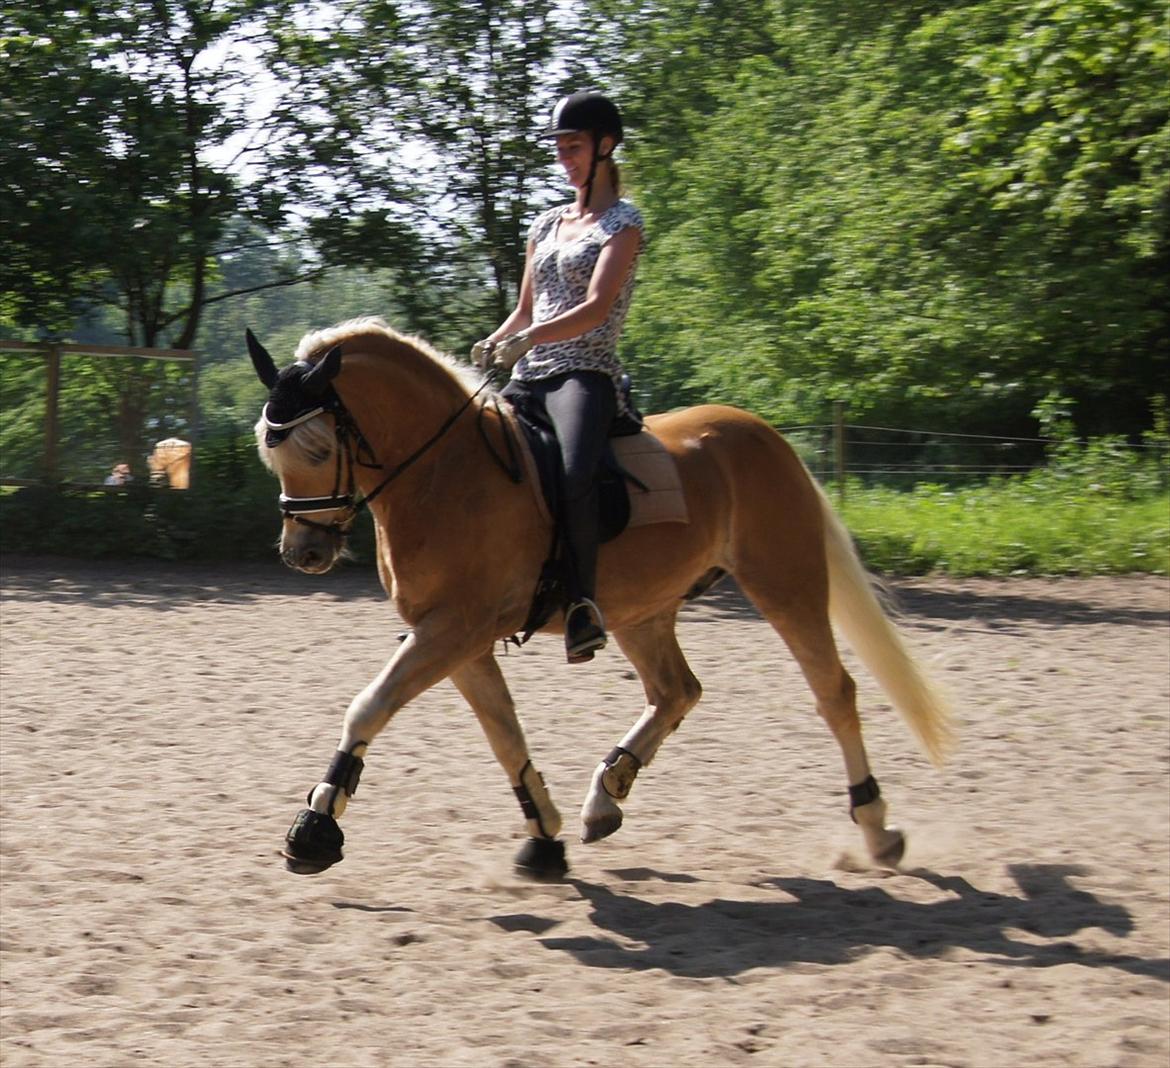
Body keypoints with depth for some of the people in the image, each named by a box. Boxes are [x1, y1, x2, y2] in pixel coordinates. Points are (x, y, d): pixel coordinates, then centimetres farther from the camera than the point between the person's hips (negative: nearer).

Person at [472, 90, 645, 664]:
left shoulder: (623, 223, -1)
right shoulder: (546, 225, 20)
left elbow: (595, 309, -15)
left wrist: (529, 338, -29)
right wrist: (491, 347, 1)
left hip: (585, 376, -8)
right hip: (528, 380, 8)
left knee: (574, 476, -36)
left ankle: (584, 604, -31)